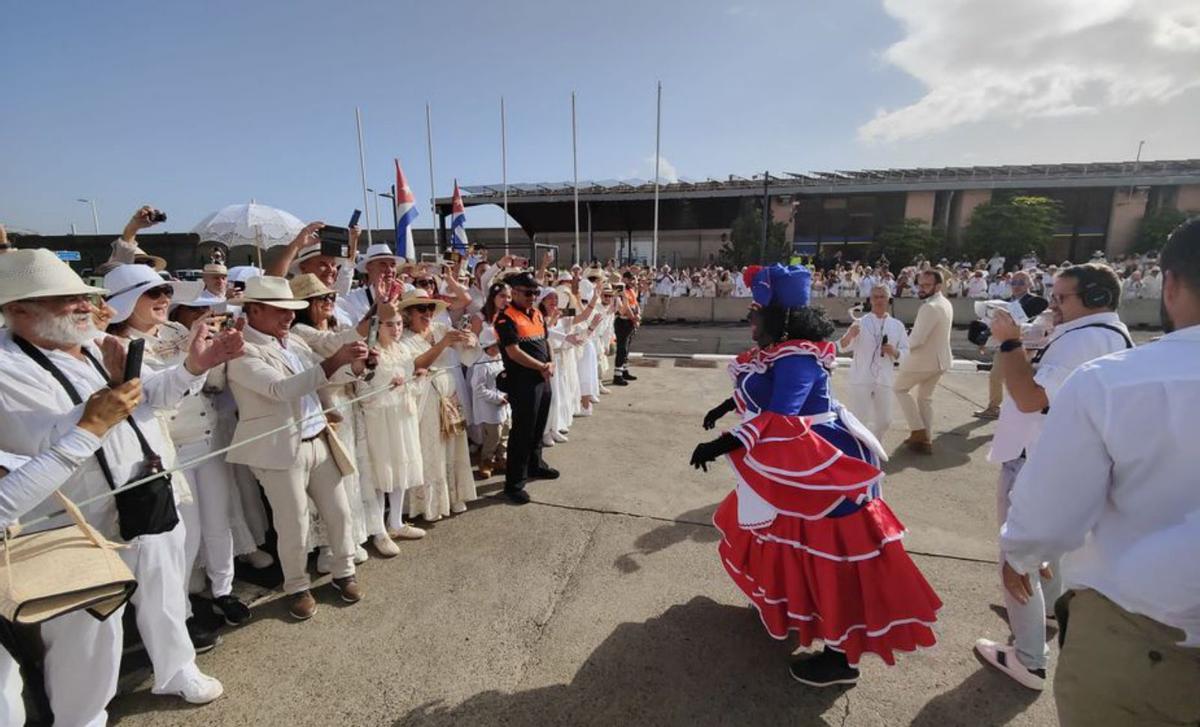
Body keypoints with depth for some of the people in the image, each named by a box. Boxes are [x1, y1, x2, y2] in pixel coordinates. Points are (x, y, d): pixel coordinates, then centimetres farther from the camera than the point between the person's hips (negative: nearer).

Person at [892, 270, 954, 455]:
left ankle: (919, 432, 9)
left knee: (900, 388, 12)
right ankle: (925, 439, 24)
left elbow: (916, 339, -28)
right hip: (941, 358, 9)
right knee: (925, 397, 19)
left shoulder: (929, 307, -25)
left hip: (923, 359, -9)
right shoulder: (946, 304, 8)